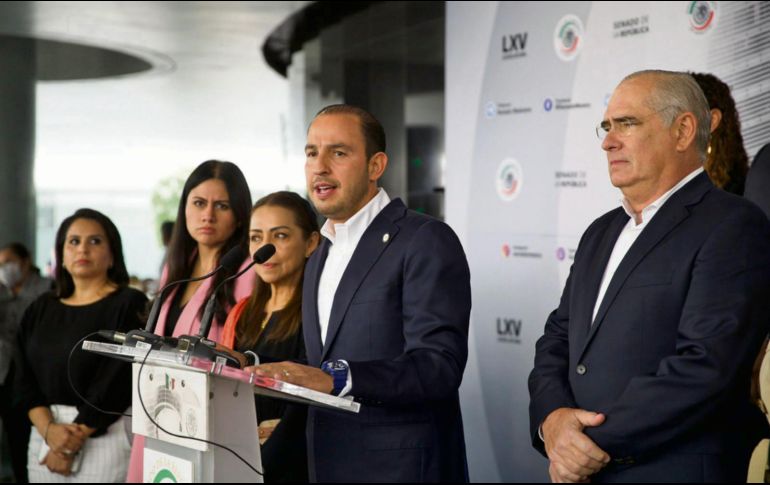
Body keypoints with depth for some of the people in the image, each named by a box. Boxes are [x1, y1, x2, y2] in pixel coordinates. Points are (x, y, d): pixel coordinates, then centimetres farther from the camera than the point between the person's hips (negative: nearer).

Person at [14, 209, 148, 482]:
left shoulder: (130, 305, -5)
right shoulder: (40, 311, 12)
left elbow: (117, 381, -13)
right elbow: (26, 380, 5)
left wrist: (71, 443, -14)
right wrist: (49, 430, -12)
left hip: (103, 436, -5)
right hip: (44, 437, 5)